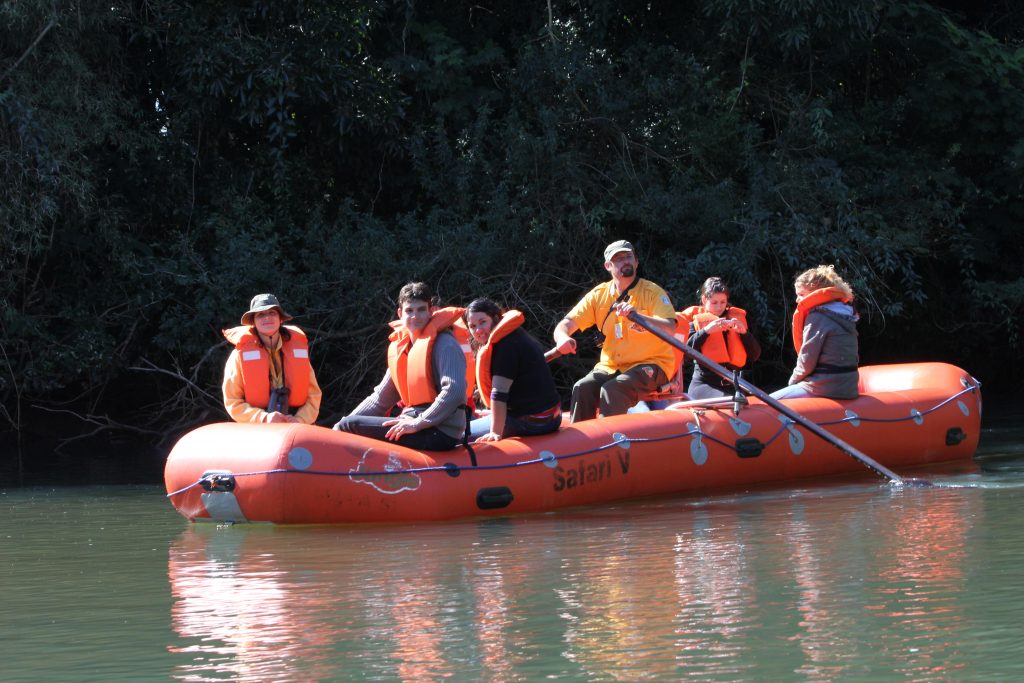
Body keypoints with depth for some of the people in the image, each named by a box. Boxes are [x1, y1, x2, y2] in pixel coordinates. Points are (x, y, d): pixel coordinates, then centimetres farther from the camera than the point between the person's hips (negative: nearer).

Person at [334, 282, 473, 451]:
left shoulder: (444, 344, -9)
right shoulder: (399, 347, 16)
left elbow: (455, 392, -21)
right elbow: (380, 399, 19)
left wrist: (418, 424, -22)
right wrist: (342, 427, 8)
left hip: (439, 434, -9)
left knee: (350, 426, -16)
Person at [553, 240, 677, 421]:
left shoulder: (653, 292, -4)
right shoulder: (599, 295, 8)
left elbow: (670, 328, -20)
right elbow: (566, 324, 2)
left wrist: (638, 316, -38)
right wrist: (563, 338, -24)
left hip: (650, 365, -4)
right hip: (611, 367, 4)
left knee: (612, 390, -32)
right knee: (582, 389, -24)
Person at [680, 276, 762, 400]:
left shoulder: (737, 318, 18)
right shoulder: (696, 319, 9)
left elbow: (755, 356, 12)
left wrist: (744, 332, -3)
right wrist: (706, 331, -16)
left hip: (732, 385, 3)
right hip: (704, 384, -3)